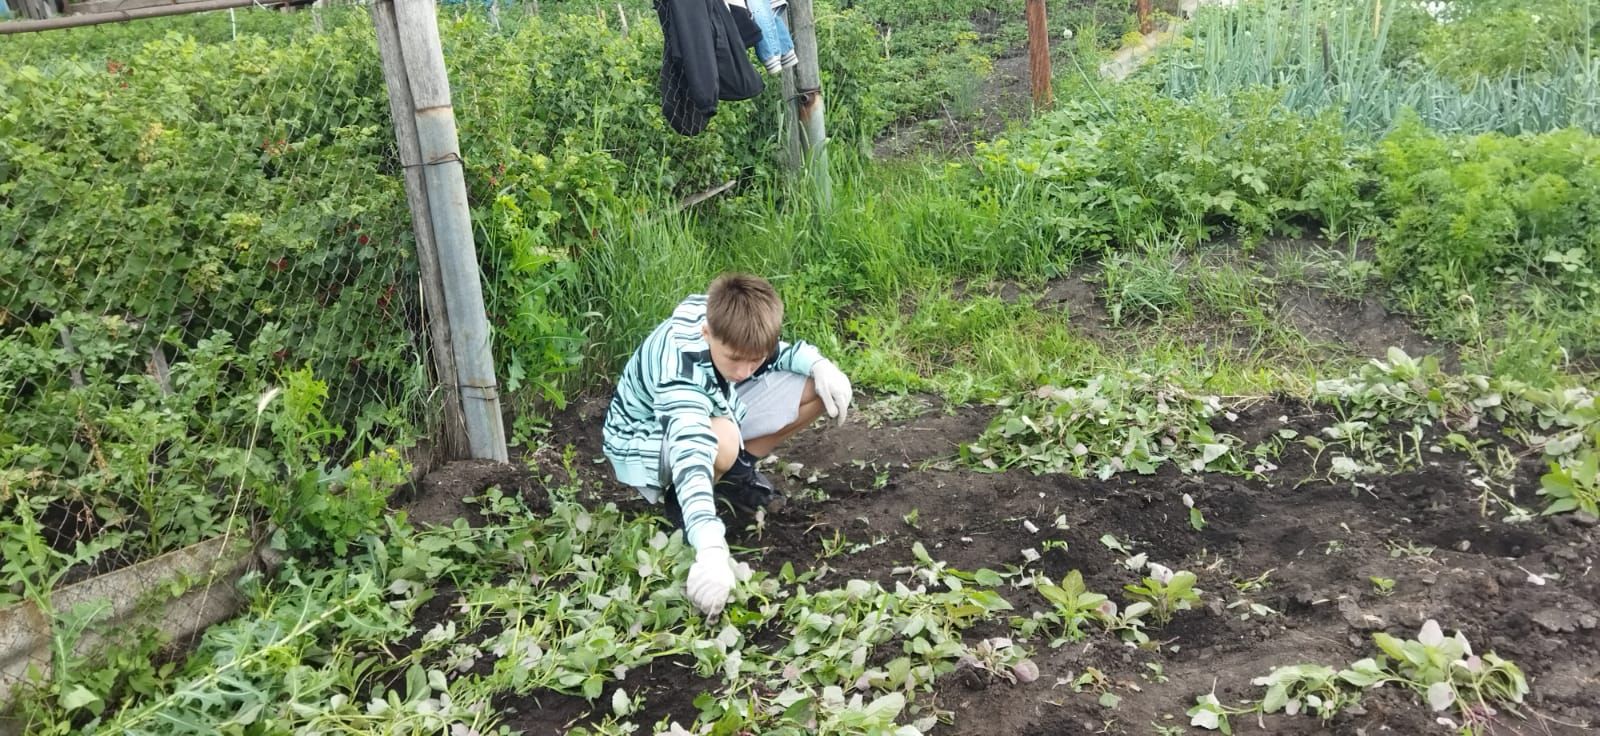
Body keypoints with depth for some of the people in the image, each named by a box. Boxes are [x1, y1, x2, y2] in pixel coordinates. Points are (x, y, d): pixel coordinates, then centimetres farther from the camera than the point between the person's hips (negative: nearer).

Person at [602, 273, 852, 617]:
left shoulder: (732, 325, -22)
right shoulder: (679, 372, -42)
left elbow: (779, 352, 1)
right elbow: (690, 454, -55)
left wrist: (819, 365, -21)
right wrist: (711, 549, -68)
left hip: (712, 411, 7)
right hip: (645, 441, -7)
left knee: (817, 388, -7)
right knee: (722, 441, -42)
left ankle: (737, 473, 7)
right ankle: (677, 499, -10)